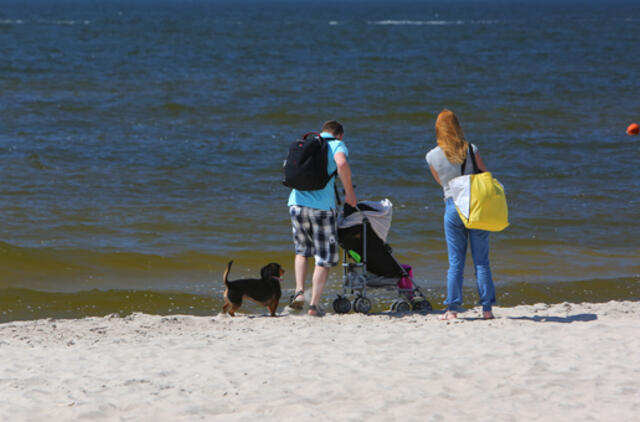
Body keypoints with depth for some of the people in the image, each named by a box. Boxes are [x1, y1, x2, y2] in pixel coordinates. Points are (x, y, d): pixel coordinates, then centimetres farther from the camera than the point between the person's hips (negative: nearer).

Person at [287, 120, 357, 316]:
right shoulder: (337, 145, 4)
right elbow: (342, 164, -17)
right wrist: (349, 192, -8)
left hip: (297, 202, 4)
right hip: (322, 206, -4)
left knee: (302, 250, 23)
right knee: (324, 258, 5)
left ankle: (299, 291, 6)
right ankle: (314, 304, -1)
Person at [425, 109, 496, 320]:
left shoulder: (432, 156, -2)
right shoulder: (470, 150, -5)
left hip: (453, 207, 0)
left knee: (455, 261, 5)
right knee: (481, 259, 5)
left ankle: (452, 309, 5)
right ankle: (487, 308, 5)